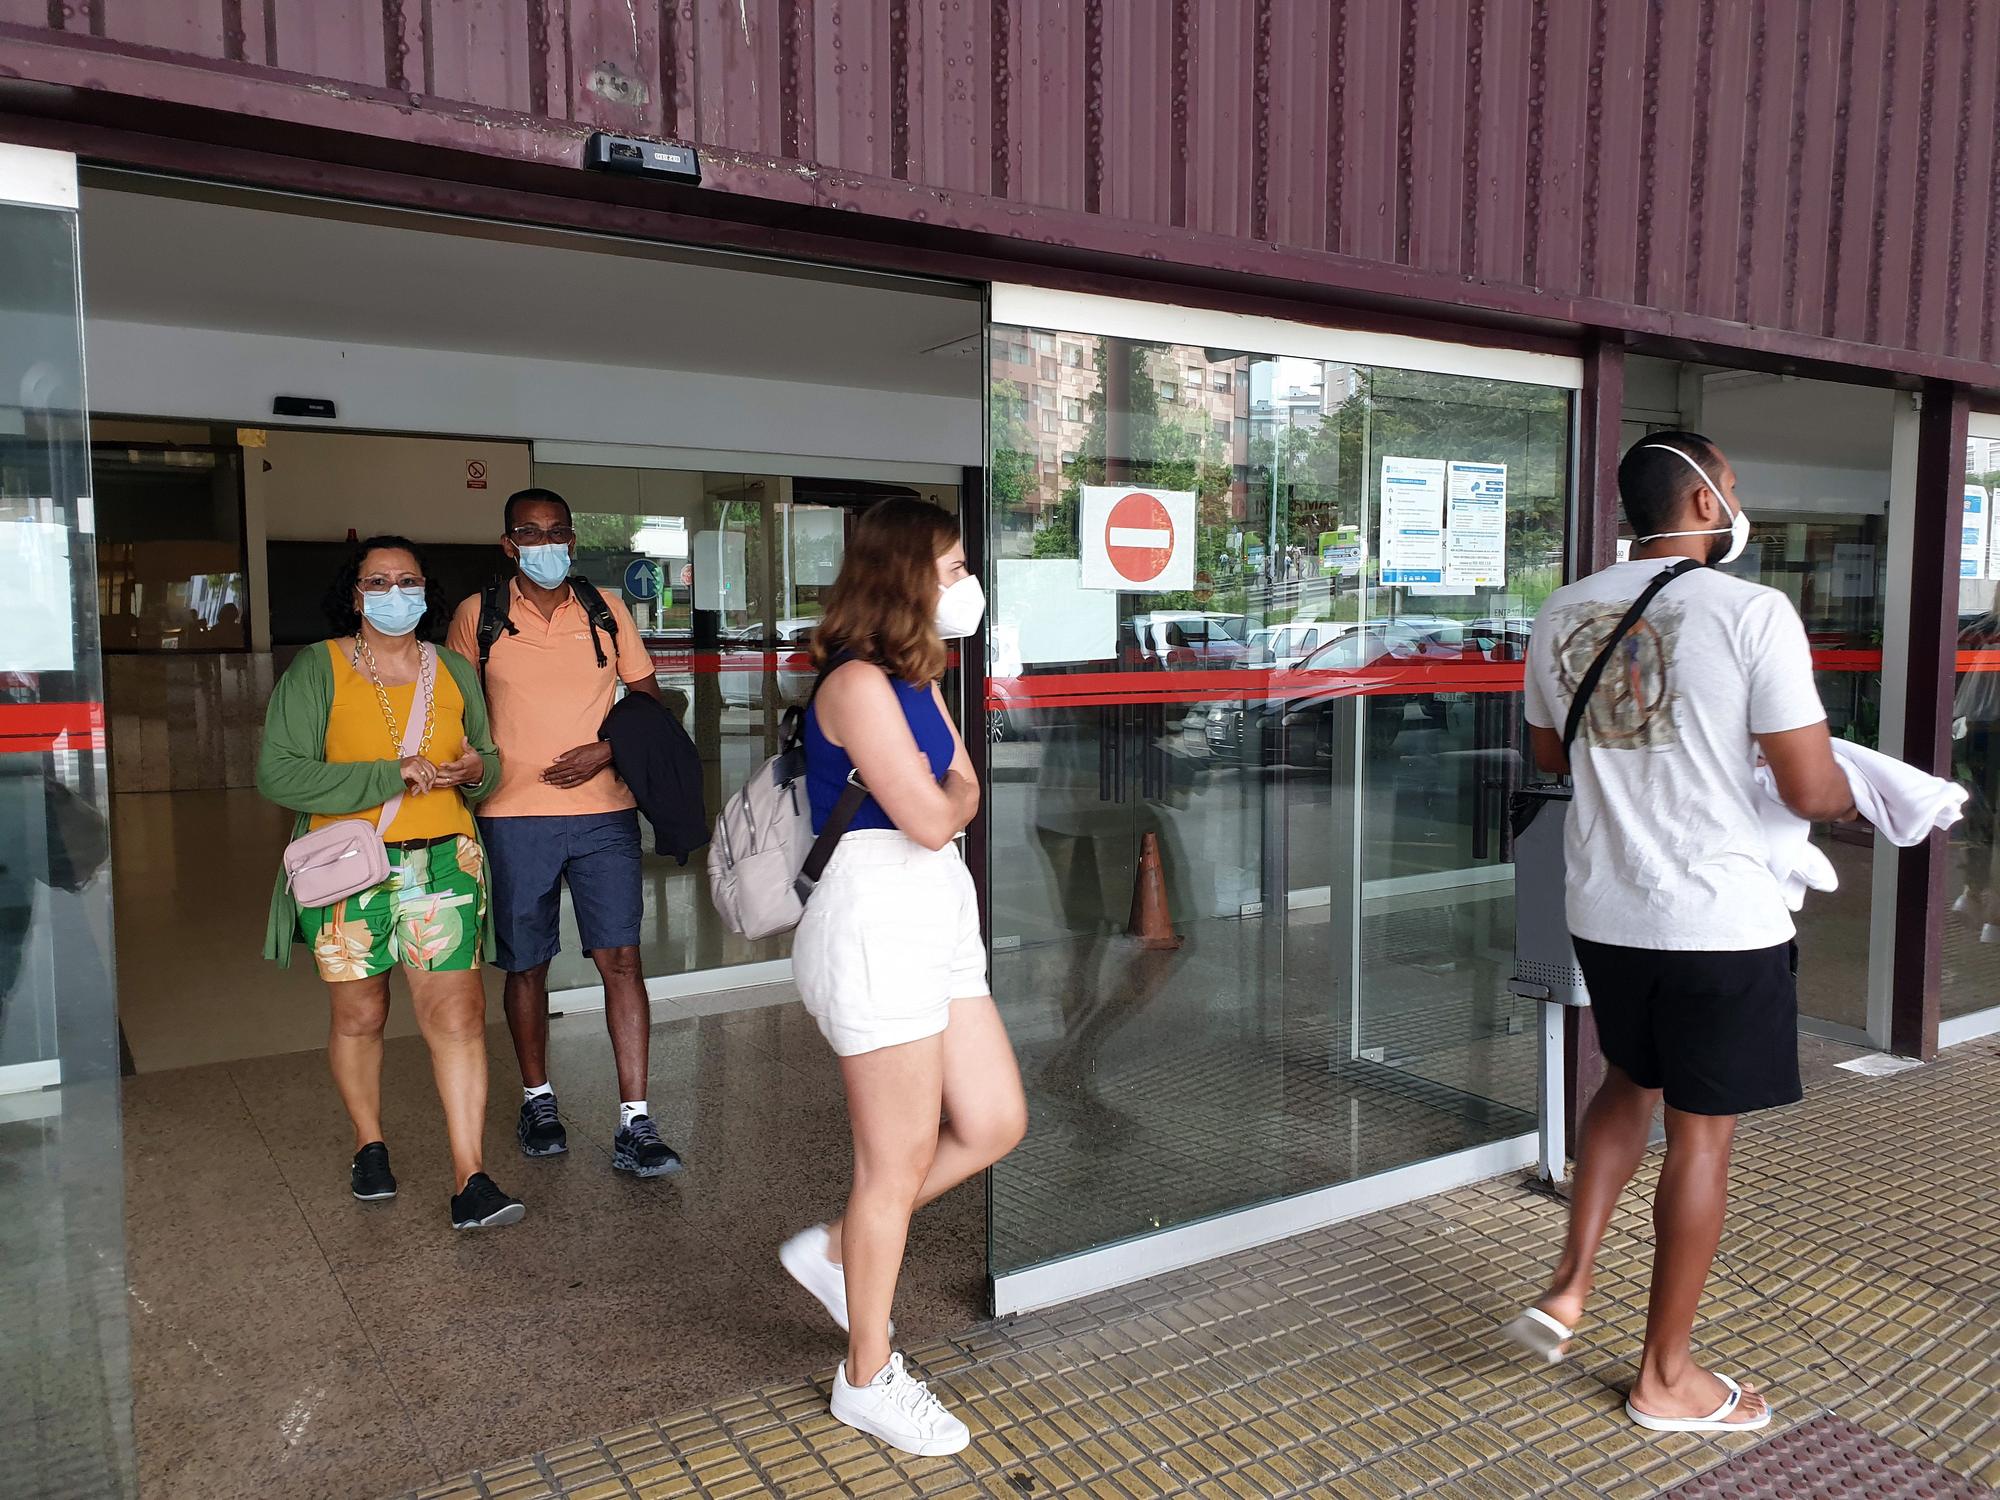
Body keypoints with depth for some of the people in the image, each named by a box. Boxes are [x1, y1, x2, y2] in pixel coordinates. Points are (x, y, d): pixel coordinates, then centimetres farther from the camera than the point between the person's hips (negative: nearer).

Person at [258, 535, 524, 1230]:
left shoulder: (455, 670, 10)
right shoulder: (317, 668, -2)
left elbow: (488, 759, 22)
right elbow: (278, 774, -11)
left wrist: (478, 770, -3)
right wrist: (390, 775, -17)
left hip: (444, 862, 2)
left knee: (457, 1015, -6)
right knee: (359, 1016, 11)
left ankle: (470, 1179, -4)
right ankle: (369, 1147, 34)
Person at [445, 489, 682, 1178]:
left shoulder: (605, 611, 6)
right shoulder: (478, 617, 3)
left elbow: (647, 698, 9)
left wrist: (606, 749, -8)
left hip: (604, 811, 1)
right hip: (515, 817, 0)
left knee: (621, 958, -5)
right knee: (526, 966, 9)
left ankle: (634, 1124, -1)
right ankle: (537, 1100, 30)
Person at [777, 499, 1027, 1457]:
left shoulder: (915, 679, 15)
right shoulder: (858, 683, -16)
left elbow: (964, 792, 11)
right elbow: (931, 818, -18)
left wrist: (942, 790, -8)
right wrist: (948, 790, 2)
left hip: (938, 923, 10)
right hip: (873, 926, -9)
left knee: (994, 1124, 12)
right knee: (900, 1160, 2)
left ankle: (835, 1251, 29)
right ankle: (867, 1380, 21)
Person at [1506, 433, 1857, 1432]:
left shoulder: (1564, 614, 3)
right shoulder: (1753, 612, -14)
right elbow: (1810, 791, -13)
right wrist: (1857, 796, 9)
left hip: (1604, 910, 5)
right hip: (1719, 920, -5)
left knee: (1630, 1085, 26)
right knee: (1699, 1134, 9)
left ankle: (1569, 1288, 21)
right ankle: (1665, 1376, 23)